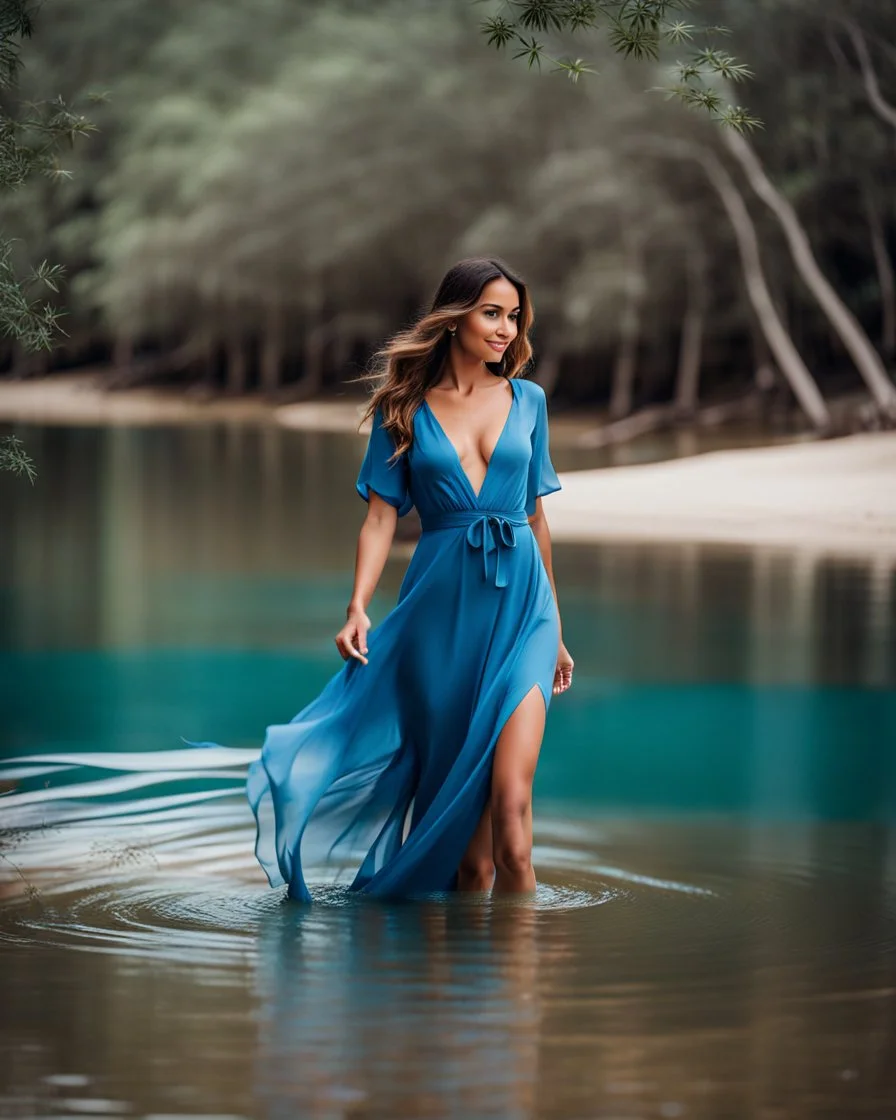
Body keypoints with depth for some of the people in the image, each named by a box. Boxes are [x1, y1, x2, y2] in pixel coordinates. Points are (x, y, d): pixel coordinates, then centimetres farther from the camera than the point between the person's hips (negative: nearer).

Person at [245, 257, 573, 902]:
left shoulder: (527, 400, 10)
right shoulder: (407, 408, 5)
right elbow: (382, 514, -1)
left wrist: (556, 630, 18)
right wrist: (359, 607, -15)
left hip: (518, 604, 0)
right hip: (440, 606, 0)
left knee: (510, 799, -14)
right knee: (454, 790, 4)